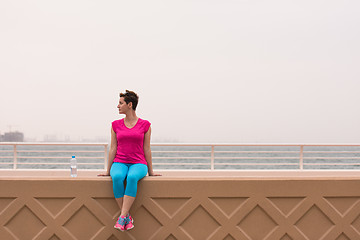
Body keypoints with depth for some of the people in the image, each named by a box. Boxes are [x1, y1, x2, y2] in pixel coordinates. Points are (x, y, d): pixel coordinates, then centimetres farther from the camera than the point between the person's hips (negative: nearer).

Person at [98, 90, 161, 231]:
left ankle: (122, 217, -38)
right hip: (119, 163, 2)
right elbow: (113, 148, 10)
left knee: (132, 177, -38)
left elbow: (146, 149, 6)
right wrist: (108, 171, 8)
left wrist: (150, 171, 6)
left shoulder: (145, 125, 4)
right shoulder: (116, 125, 10)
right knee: (117, 177, -35)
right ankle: (127, 217, -26)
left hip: (138, 164, -2)